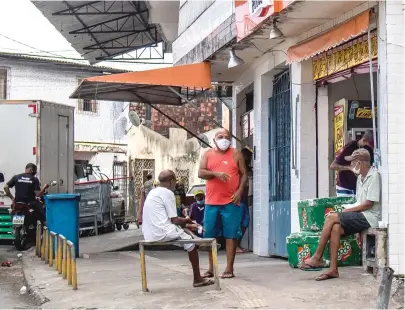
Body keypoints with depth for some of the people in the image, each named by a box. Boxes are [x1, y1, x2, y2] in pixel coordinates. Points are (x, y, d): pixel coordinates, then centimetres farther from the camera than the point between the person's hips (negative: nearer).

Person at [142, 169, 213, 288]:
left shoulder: (153, 192, 20)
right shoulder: (167, 193, -7)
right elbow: (174, 220, -9)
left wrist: (186, 224, 20)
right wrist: (187, 220, 10)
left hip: (149, 234, 9)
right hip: (162, 233, -9)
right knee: (191, 241, 3)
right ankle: (197, 279, 3)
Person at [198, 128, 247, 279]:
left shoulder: (236, 154, 6)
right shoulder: (208, 154, 10)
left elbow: (244, 174, 5)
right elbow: (200, 173, 0)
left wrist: (239, 191, -9)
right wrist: (215, 173, -18)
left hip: (230, 201, -2)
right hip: (211, 202, 3)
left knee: (230, 235, -3)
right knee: (210, 235, 6)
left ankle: (229, 268, 0)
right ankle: (211, 268, 16)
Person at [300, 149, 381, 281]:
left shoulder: (374, 176, -10)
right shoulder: (360, 178, 19)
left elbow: (369, 204, -15)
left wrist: (348, 210, -6)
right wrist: (358, 230, 9)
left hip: (370, 217, -8)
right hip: (361, 216, 8)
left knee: (331, 217, -19)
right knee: (335, 228, -18)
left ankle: (317, 258, -12)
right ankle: (333, 269, -21)